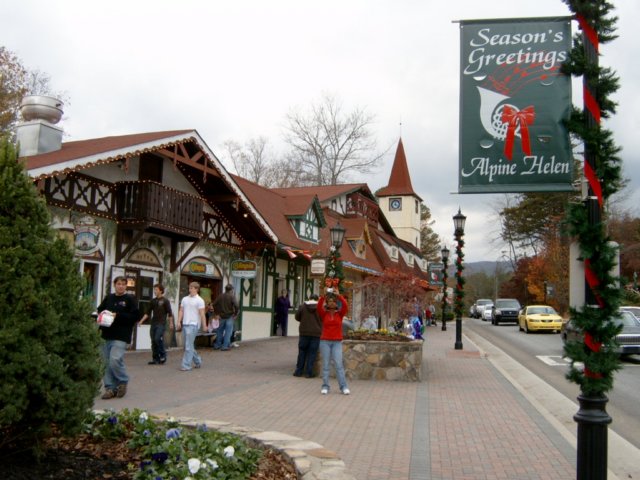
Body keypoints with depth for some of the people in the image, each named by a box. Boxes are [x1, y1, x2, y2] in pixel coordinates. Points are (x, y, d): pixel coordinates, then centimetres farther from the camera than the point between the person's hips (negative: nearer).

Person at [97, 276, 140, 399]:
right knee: (107, 362, 6)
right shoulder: (109, 298, 13)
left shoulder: (130, 299, 0)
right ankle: (110, 388, 16)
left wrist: (118, 316, -14)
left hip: (121, 336, -5)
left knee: (115, 359, -17)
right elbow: (99, 310, 23)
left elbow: (136, 316, -8)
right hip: (107, 334, 5)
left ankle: (123, 381, 6)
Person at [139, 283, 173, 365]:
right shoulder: (153, 301, 12)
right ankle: (155, 359, 11)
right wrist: (142, 321, 10)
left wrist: (171, 323, -9)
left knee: (158, 339, -16)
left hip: (161, 324, -6)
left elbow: (169, 313, -3)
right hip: (153, 323, 6)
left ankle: (163, 356, 1)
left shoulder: (165, 301, -2)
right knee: (153, 341, 4)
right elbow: (148, 312, 16)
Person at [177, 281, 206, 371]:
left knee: (188, 346, -8)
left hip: (193, 325, -7)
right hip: (184, 324, 7)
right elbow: (181, 311, 13)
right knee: (189, 346, 13)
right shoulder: (185, 299, 13)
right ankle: (198, 361, 28)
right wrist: (179, 322, 2)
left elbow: (202, 314, -8)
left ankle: (186, 366, -5)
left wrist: (204, 326, -10)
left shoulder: (199, 300, -5)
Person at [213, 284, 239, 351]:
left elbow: (214, 304, 2)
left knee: (220, 331, 16)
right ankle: (225, 346, 3)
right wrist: (235, 314, -9)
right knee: (228, 332, 3)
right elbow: (236, 306, -22)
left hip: (222, 316, 4)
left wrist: (217, 313, 9)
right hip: (230, 317, -4)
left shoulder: (220, 296, 2)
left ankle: (217, 345, 22)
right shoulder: (232, 296, -11)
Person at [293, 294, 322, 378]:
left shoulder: (302, 306, -3)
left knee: (302, 352, 11)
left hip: (304, 332, 1)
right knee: (312, 353, 3)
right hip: (316, 333, -1)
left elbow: (297, 317, 5)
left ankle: (299, 371, 14)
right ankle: (309, 372, 3)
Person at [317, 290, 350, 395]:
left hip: (337, 342, 0)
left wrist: (338, 295, -18)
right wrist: (324, 296, -24)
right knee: (325, 365, 1)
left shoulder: (340, 314, 5)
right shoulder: (324, 314, 4)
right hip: (325, 341, 0)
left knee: (339, 364, -7)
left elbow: (345, 306, -14)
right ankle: (325, 387, 6)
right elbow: (319, 307, -16)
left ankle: (344, 387, -4)